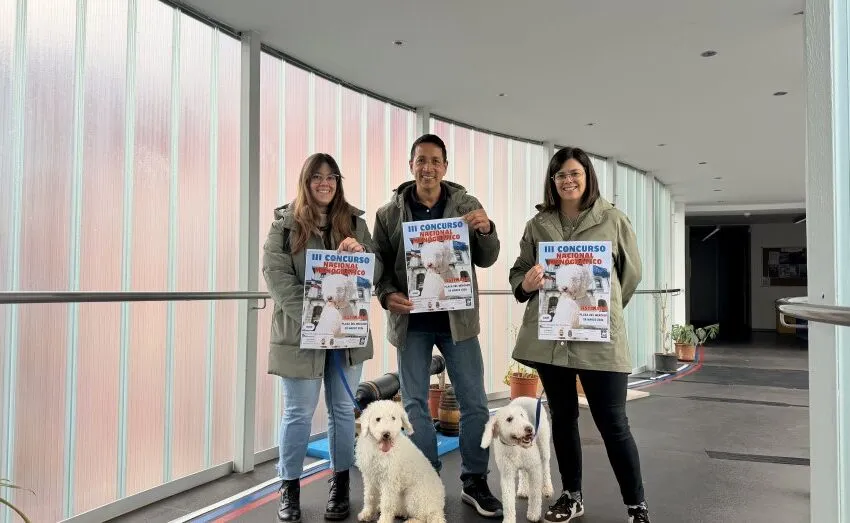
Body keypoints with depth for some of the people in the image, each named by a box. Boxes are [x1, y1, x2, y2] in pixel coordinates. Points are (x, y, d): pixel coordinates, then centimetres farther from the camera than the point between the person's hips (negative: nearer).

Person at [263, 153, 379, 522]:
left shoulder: (354, 221, 9)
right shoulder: (285, 222, 1)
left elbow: (376, 271, 5)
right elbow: (275, 275, -10)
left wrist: (360, 254, -18)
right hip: (300, 333, -2)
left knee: (343, 410, 11)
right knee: (298, 413, 5)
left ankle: (340, 485, 25)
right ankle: (289, 488, 20)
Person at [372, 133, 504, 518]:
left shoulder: (466, 205, 3)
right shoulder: (389, 213, 2)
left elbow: (486, 259, 1)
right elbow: (379, 263, 4)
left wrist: (486, 231, -20)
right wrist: (387, 295, -15)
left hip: (457, 318, 0)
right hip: (411, 320, 0)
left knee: (474, 402, 3)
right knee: (415, 403, 8)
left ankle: (474, 482, 20)